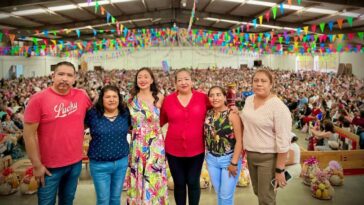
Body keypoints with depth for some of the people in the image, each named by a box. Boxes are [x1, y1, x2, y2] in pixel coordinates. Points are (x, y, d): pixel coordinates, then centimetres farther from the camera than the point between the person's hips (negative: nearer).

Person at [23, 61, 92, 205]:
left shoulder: (82, 96, -5)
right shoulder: (38, 99, -15)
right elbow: (29, 134, -13)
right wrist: (37, 165, -12)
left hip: (76, 162, 3)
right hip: (50, 166, -3)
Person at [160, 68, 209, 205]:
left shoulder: (203, 98, -5)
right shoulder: (168, 100, -3)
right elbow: (160, 121, 8)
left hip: (196, 150, 0)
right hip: (174, 150, 1)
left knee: (193, 183, 13)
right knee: (179, 184, 15)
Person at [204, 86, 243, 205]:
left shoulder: (232, 115, -14)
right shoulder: (207, 114, -1)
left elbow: (239, 140, -15)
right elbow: (206, 136, 5)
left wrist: (234, 162, -16)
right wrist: (209, 155, -1)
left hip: (229, 159, -4)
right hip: (211, 159, 4)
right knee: (219, 193, 19)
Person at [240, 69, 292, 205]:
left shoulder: (278, 107, -20)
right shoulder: (249, 99, 1)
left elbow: (283, 141, -20)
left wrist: (279, 170, -19)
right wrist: (246, 149, 12)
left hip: (268, 157, -6)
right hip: (250, 154, 7)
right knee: (257, 191, 23)